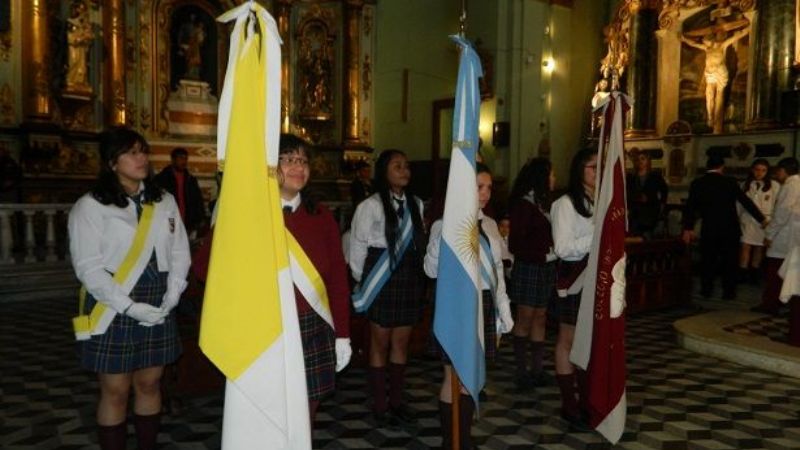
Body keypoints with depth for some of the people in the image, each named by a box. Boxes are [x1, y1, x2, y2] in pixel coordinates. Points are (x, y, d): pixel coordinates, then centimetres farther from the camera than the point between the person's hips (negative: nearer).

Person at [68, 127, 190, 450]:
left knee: (149, 385, 12)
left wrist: (171, 298, -5)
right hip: (114, 312, -4)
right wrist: (129, 306, -16)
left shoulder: (165, 202, 8)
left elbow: (180, 253, 7)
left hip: (157, 311, 4)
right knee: (115, 392, 4)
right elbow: (88, 267, -11)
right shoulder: (90, 206, -6)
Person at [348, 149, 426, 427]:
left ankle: (397, 401, 25)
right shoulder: (371, 205, -9)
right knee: (380, 343, 6)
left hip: (410, 278, 5)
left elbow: (420, 241, 9)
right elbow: (358, 246, -3)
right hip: (382, 278, -5)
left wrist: (418, 272, 5)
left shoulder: (416, 204, 7)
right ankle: (379, 405, 17)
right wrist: (362, 279, 4)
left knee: (401, 343, 12)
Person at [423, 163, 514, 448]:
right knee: (455, 377, 2)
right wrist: (445, 235, -28)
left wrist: (504, 311, 13)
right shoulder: (446, 224, -7)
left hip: (485, 303, 6)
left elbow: (498, 271, 15)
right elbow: (432, 270, -15)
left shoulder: (490, 225, 11)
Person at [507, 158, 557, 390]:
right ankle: (521, 371, 11)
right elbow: (515, 243, -12)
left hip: (546, 268, 7)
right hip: (528, 268, -7)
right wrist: (541, 255, -16)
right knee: (525, 319, 2)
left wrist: (552, 252, -8)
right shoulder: (523, 204, -11)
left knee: (540, 318, 9)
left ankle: (537, 369, 17)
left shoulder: (544, 202, 10)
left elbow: (549, 236, 9)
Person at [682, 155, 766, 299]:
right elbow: (746, 201, -1)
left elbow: (690, 207, -3)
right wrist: (761, 219, 7)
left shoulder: (697, 183, -2)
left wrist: (688, 228, 3)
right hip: (730, 228, -1)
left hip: (709, 229, 1)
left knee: (708, 260, 12)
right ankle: (728, 292, 11)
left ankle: (706, 290, 16)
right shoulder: (730, 182, -4)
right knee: (729, 260, 8)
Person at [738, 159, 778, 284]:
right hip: (748, 220, 1)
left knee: (759, 248, 9)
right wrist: (738, 218, 7)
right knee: (745, 246, -4)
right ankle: (742, 274, -1)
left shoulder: (774, 186, -5)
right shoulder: (746, 185, 6)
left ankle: (754, 273, 19)